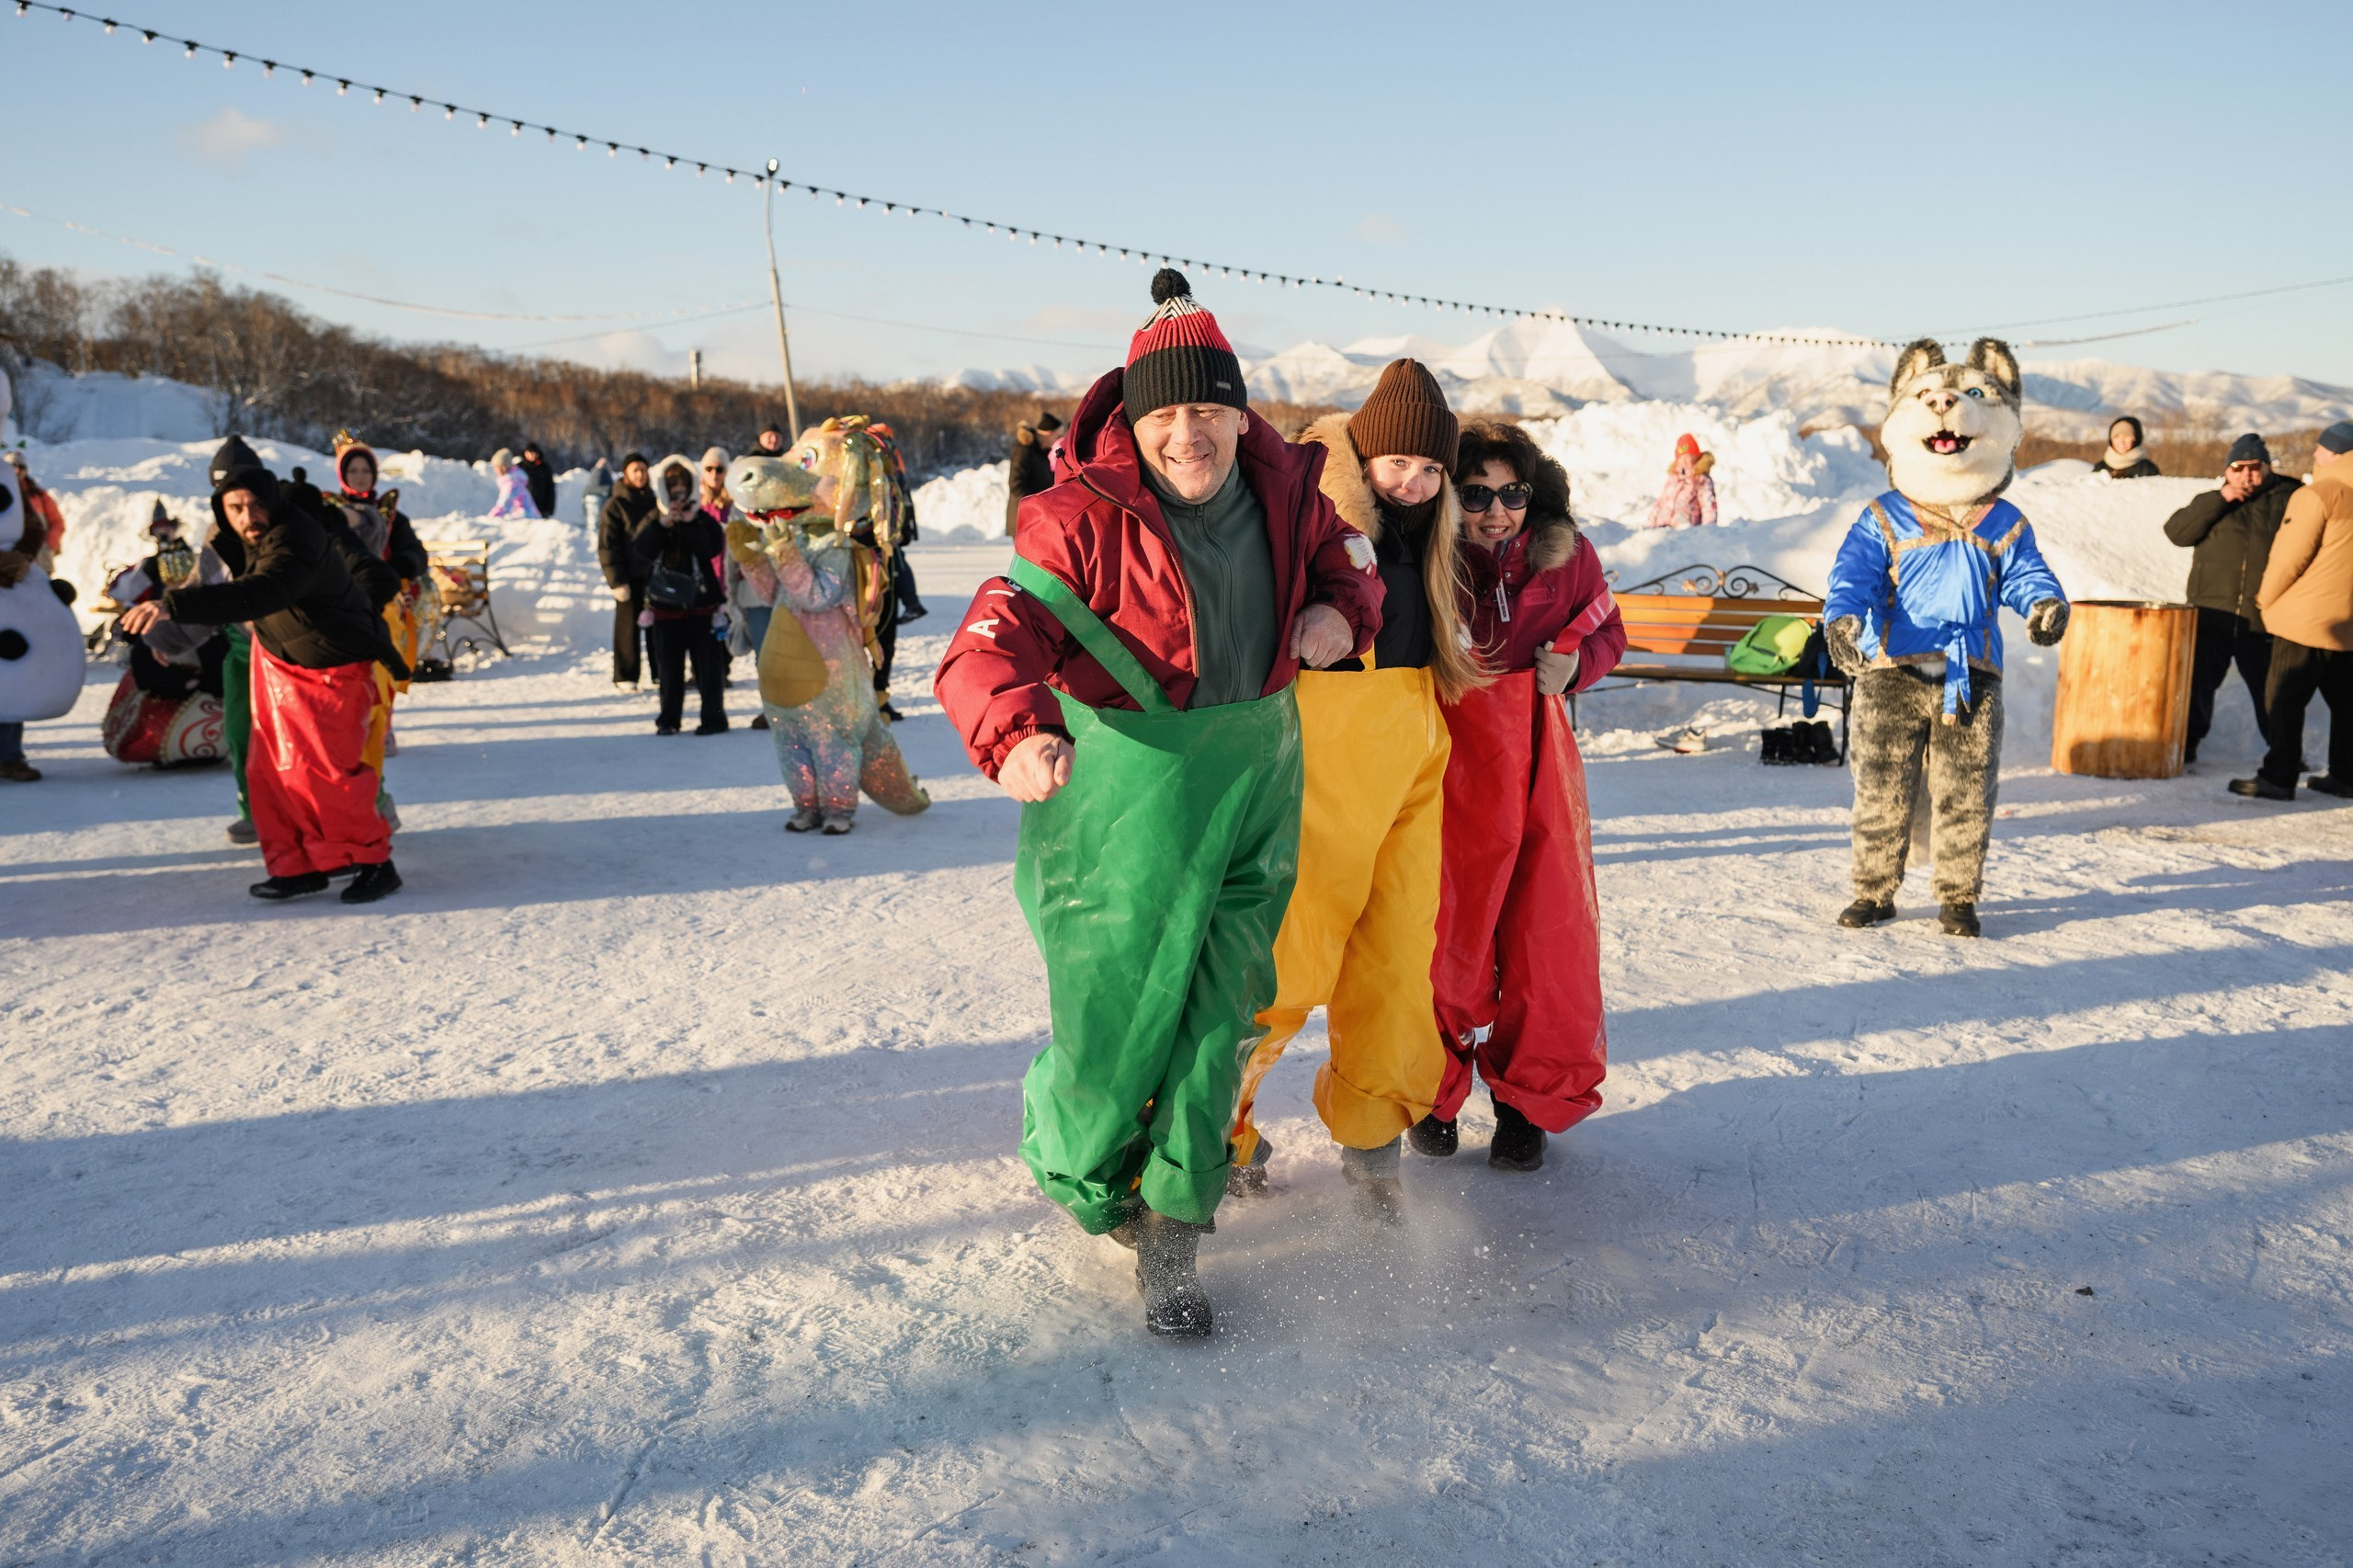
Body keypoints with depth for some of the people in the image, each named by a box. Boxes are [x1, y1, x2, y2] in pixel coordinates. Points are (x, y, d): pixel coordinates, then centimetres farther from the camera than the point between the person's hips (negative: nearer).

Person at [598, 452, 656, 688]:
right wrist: (616, 580, -12)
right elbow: (607, 546, -6)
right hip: (630, 576, -4)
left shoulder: (653, 502, 12)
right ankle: (625, 676, 8)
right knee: (628, 625, 0)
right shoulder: (615, 506, -3)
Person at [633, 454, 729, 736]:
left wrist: (690, 524, -21)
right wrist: (663, 525, -21)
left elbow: (713, 548, -13)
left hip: (701, 601, -2)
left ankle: (714, 715, 6)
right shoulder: (654, 520, 8)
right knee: (669, 664, 7)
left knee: (707, 662, -1)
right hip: (666, 603, 2)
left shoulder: (703, 519, 4)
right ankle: (669, 718, 14)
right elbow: (642, 549, -9)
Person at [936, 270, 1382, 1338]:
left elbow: (1339, 558, 22)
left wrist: (1341, 612, -2)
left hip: (1254, 782, 4)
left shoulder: (1284, 492, 0)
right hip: (1125, 788, -4)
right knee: (1113, 1005, 4)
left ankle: (1172, 1238, 20)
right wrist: (1017, 736, -47)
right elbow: (992, 642, -26)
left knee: (1220, 1012, 6)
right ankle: (1073, 1168, 38)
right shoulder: (1083, 519, -16)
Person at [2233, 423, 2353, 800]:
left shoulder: (2315, 496, -14)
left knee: (2284, 699, -3)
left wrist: (2265, 596, -1)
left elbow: (2290, 557, -15)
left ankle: (2278, 777, -3)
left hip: (2306, 620, -8)